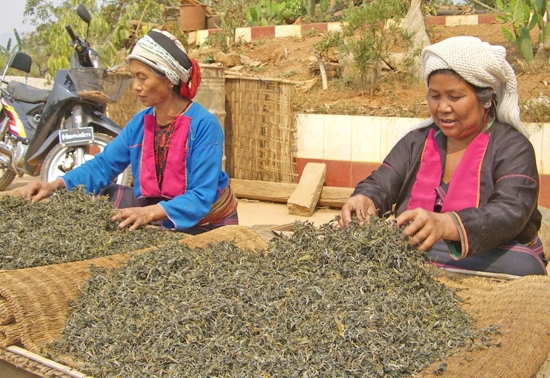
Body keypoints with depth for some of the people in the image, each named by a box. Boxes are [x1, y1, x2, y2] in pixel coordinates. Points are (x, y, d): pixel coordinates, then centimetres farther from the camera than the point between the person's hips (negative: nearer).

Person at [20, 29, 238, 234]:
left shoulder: (204, 125, -23)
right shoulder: (140, 123, -1)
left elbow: (201, 196, -28)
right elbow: (103, 165, 1)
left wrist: (150, 213, -43)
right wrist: (55, 185, -14)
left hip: (205, 226, -6)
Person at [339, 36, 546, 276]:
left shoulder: (512, 147, -4)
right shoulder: (417, 141, 11)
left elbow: (511, 212, -21)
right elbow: (380, 184, 0)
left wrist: (445, 225, -40)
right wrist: (363, 200, -26)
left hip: (491, 261, -2)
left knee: (521, 266, -33)